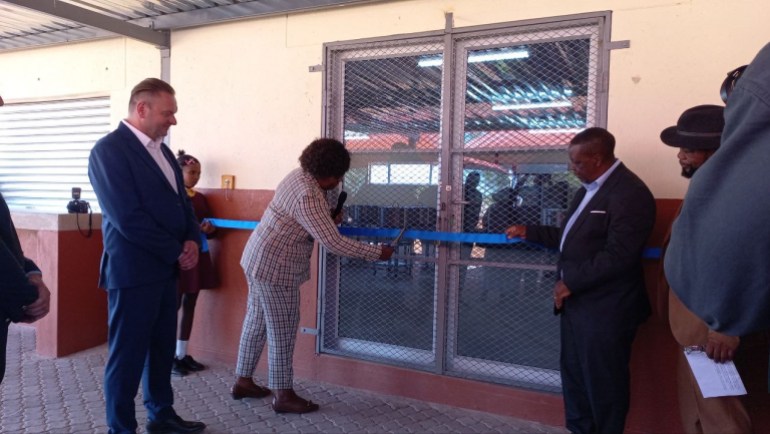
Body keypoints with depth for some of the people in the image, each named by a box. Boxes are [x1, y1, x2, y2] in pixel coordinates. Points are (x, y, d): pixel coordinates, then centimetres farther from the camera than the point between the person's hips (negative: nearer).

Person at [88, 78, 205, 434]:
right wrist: (177, 252, -13)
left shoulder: (161, 149, 12)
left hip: (165, 267, 8)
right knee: (128, 354, 4)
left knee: (162, 348, 17)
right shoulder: (109, 149, -13)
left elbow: (180, 201, 16)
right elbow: (128, 218, -21)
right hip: (133, 270, -8)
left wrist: (192, 240, -2)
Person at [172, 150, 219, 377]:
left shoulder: (200, 198, 12)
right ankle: (169, 357, 10)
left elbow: (209, 229, 15)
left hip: (198, 257, 6)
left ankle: (182, 355, 20)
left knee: (190, 306, 10)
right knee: (174, 305, 0)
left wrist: (211, 228, -7)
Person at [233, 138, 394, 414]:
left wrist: (328, 219, 13)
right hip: (275, 267, -10)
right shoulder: (308, 197, -26)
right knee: (282, 330, 1)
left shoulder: (299, 174, 3)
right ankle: (283, 395, 14)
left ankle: (242, 381, 31)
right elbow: (334, 244, -28)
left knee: (256, 321, 18)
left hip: (258, 259, 10)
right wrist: (377, 253, -21)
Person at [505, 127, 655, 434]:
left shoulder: (629, 193, -19)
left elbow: (618, 256, -25)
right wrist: (529, 232, 17)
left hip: (604, 309, -10)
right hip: (577, 302, 10)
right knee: (574, 376, 20)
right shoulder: (589, 188, 13)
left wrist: (571, 283, -19)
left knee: (602, 383, 7)